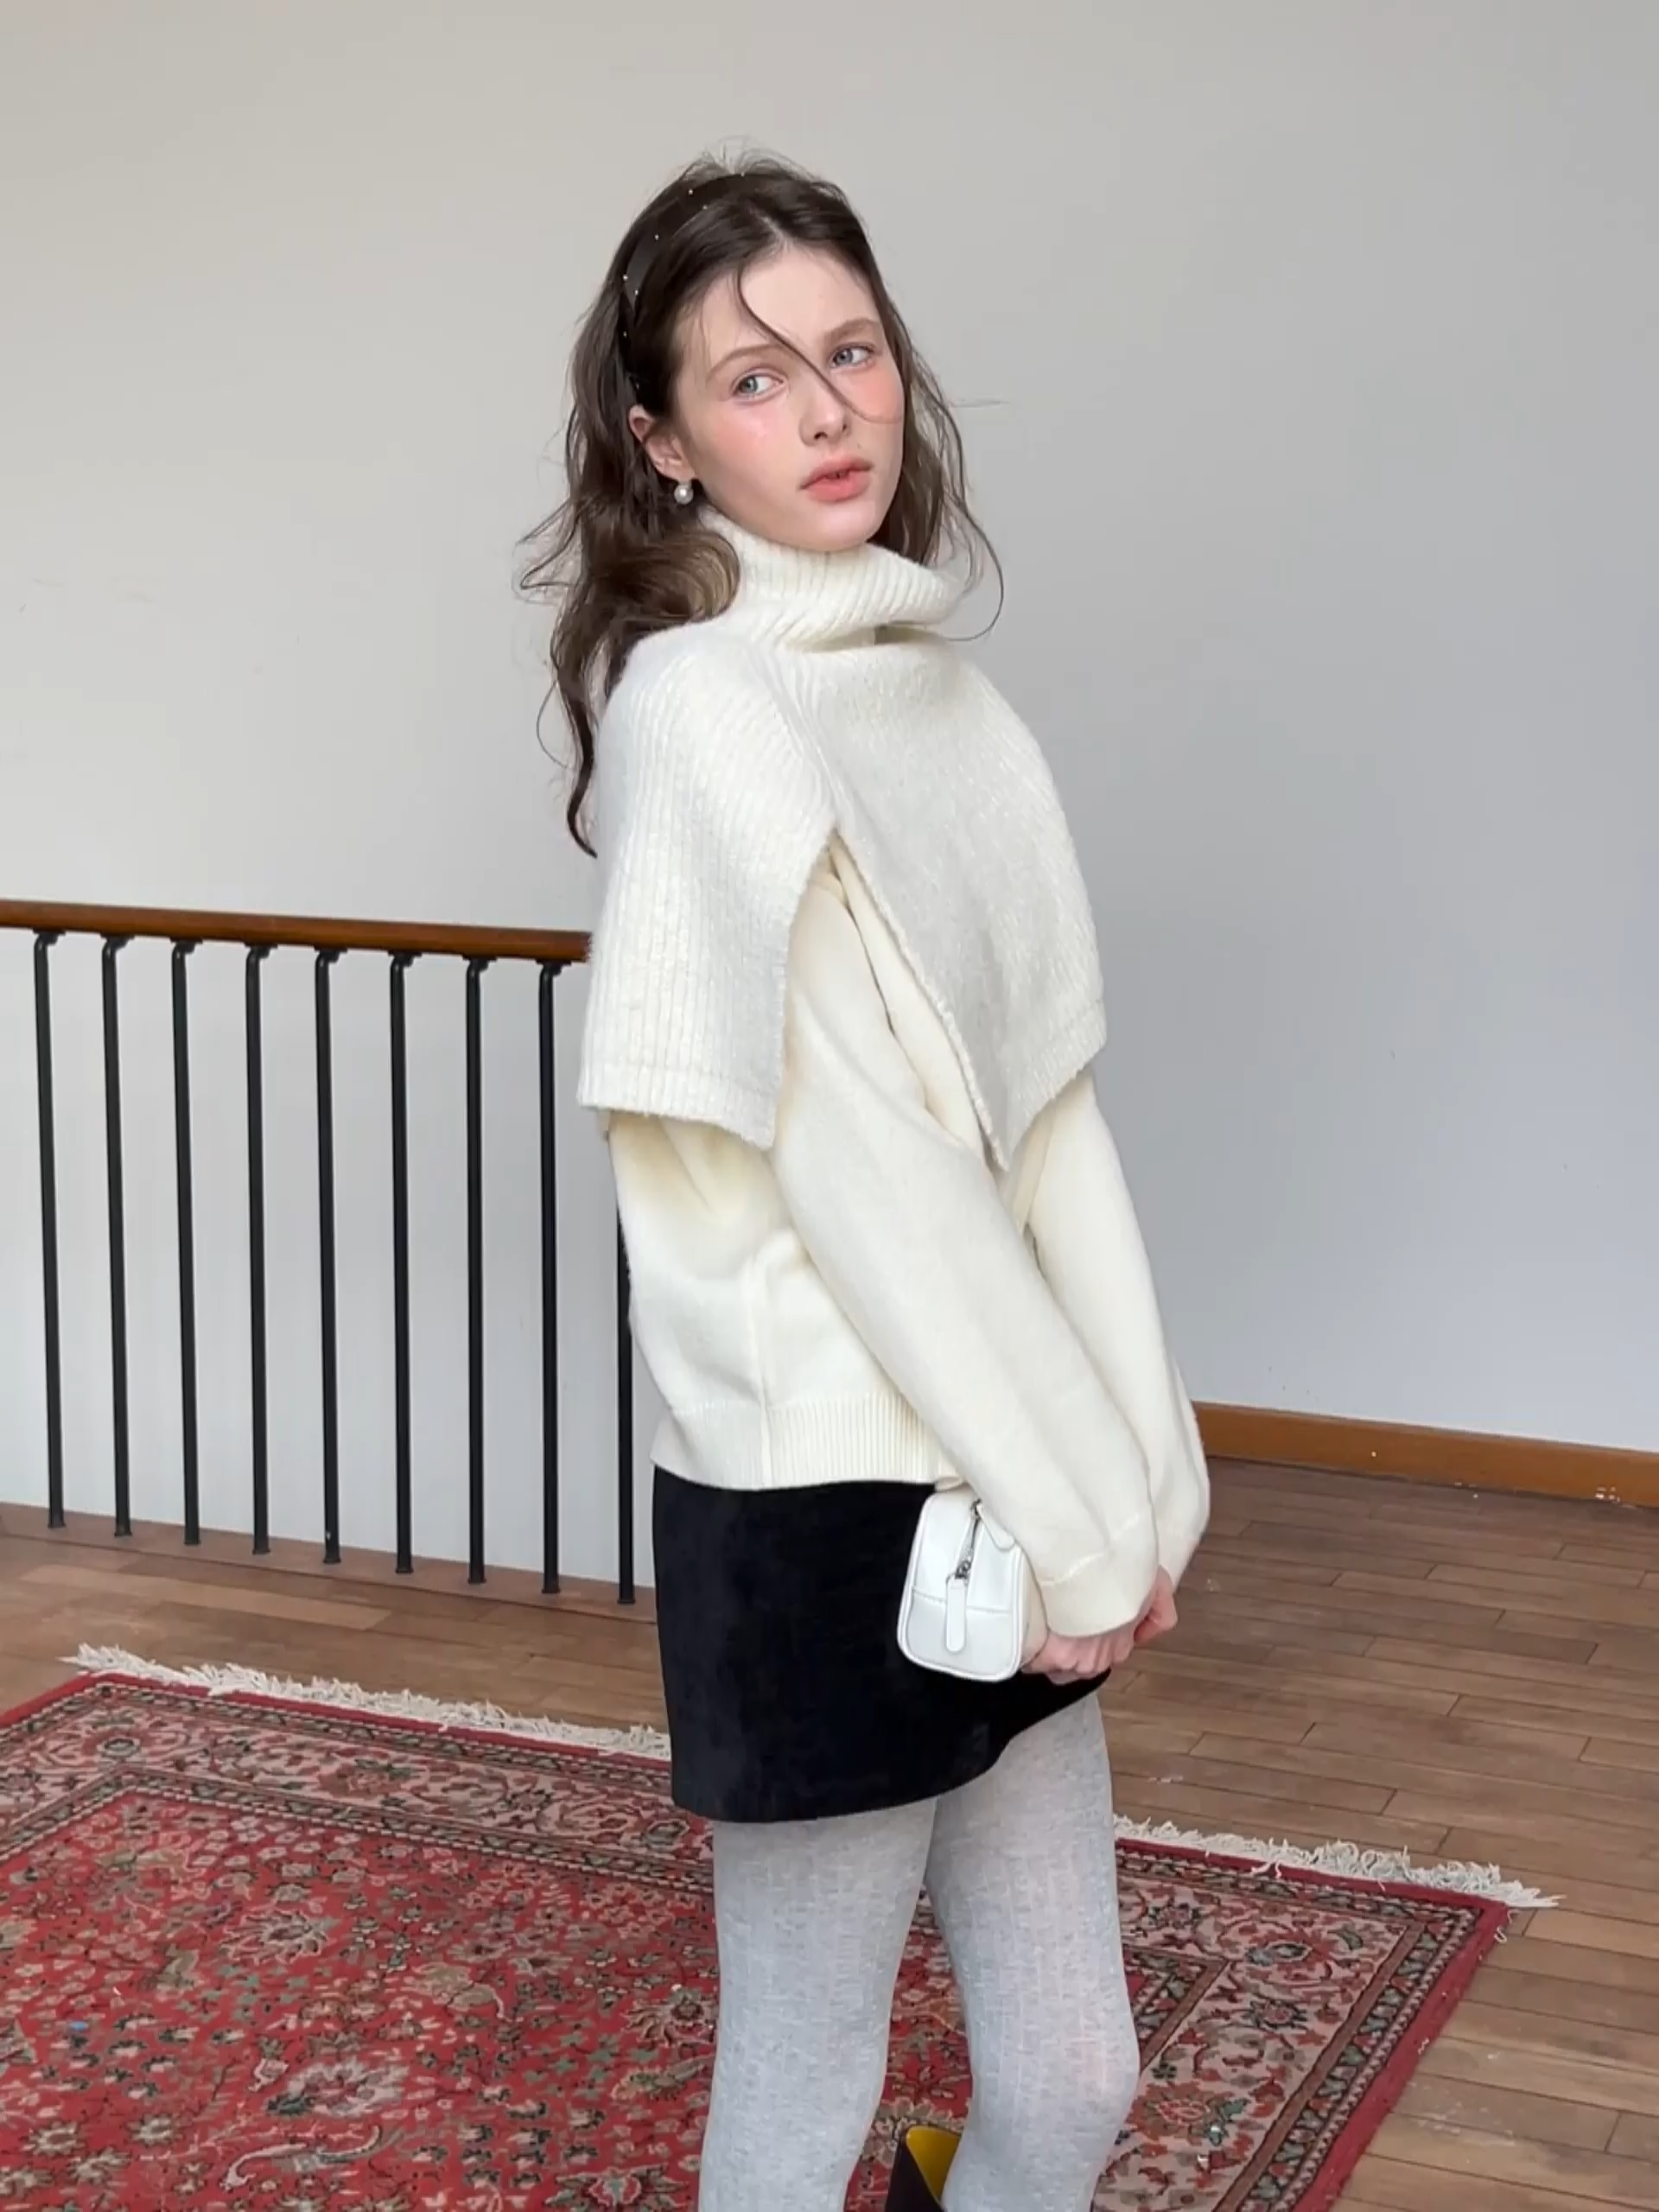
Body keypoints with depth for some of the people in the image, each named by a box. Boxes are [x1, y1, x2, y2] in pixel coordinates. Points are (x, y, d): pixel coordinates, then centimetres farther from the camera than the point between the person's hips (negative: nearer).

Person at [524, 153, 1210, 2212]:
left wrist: (1144, 1478, 0)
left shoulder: (946, 687, 9)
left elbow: (1049, 1112, 7)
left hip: (1010, 1488, 7)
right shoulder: (705, 701, -14)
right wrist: (1085, 1519, -13)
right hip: (825, 1509, -7)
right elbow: (856, 1159, -18)